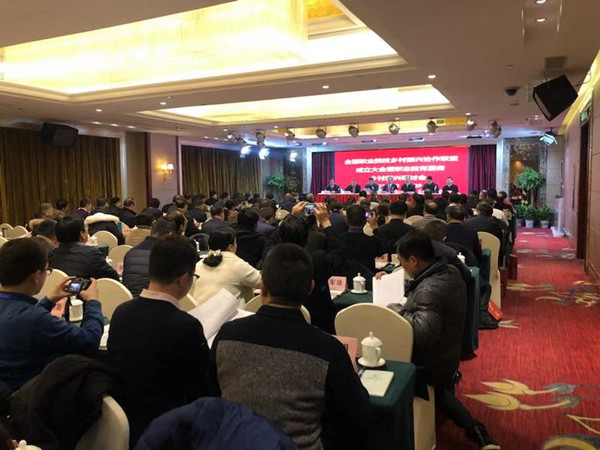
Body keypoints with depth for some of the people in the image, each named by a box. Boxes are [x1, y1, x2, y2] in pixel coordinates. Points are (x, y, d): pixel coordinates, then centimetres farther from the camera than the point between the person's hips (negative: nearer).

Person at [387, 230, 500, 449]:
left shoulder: (429, 290, -33)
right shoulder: (451, 272, -3)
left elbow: (422, 334, -42)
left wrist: (396, 309, -30)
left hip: (428, 366, -9)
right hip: (448, 358, 9)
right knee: (439, 393, 34)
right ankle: (474, 429, 26)